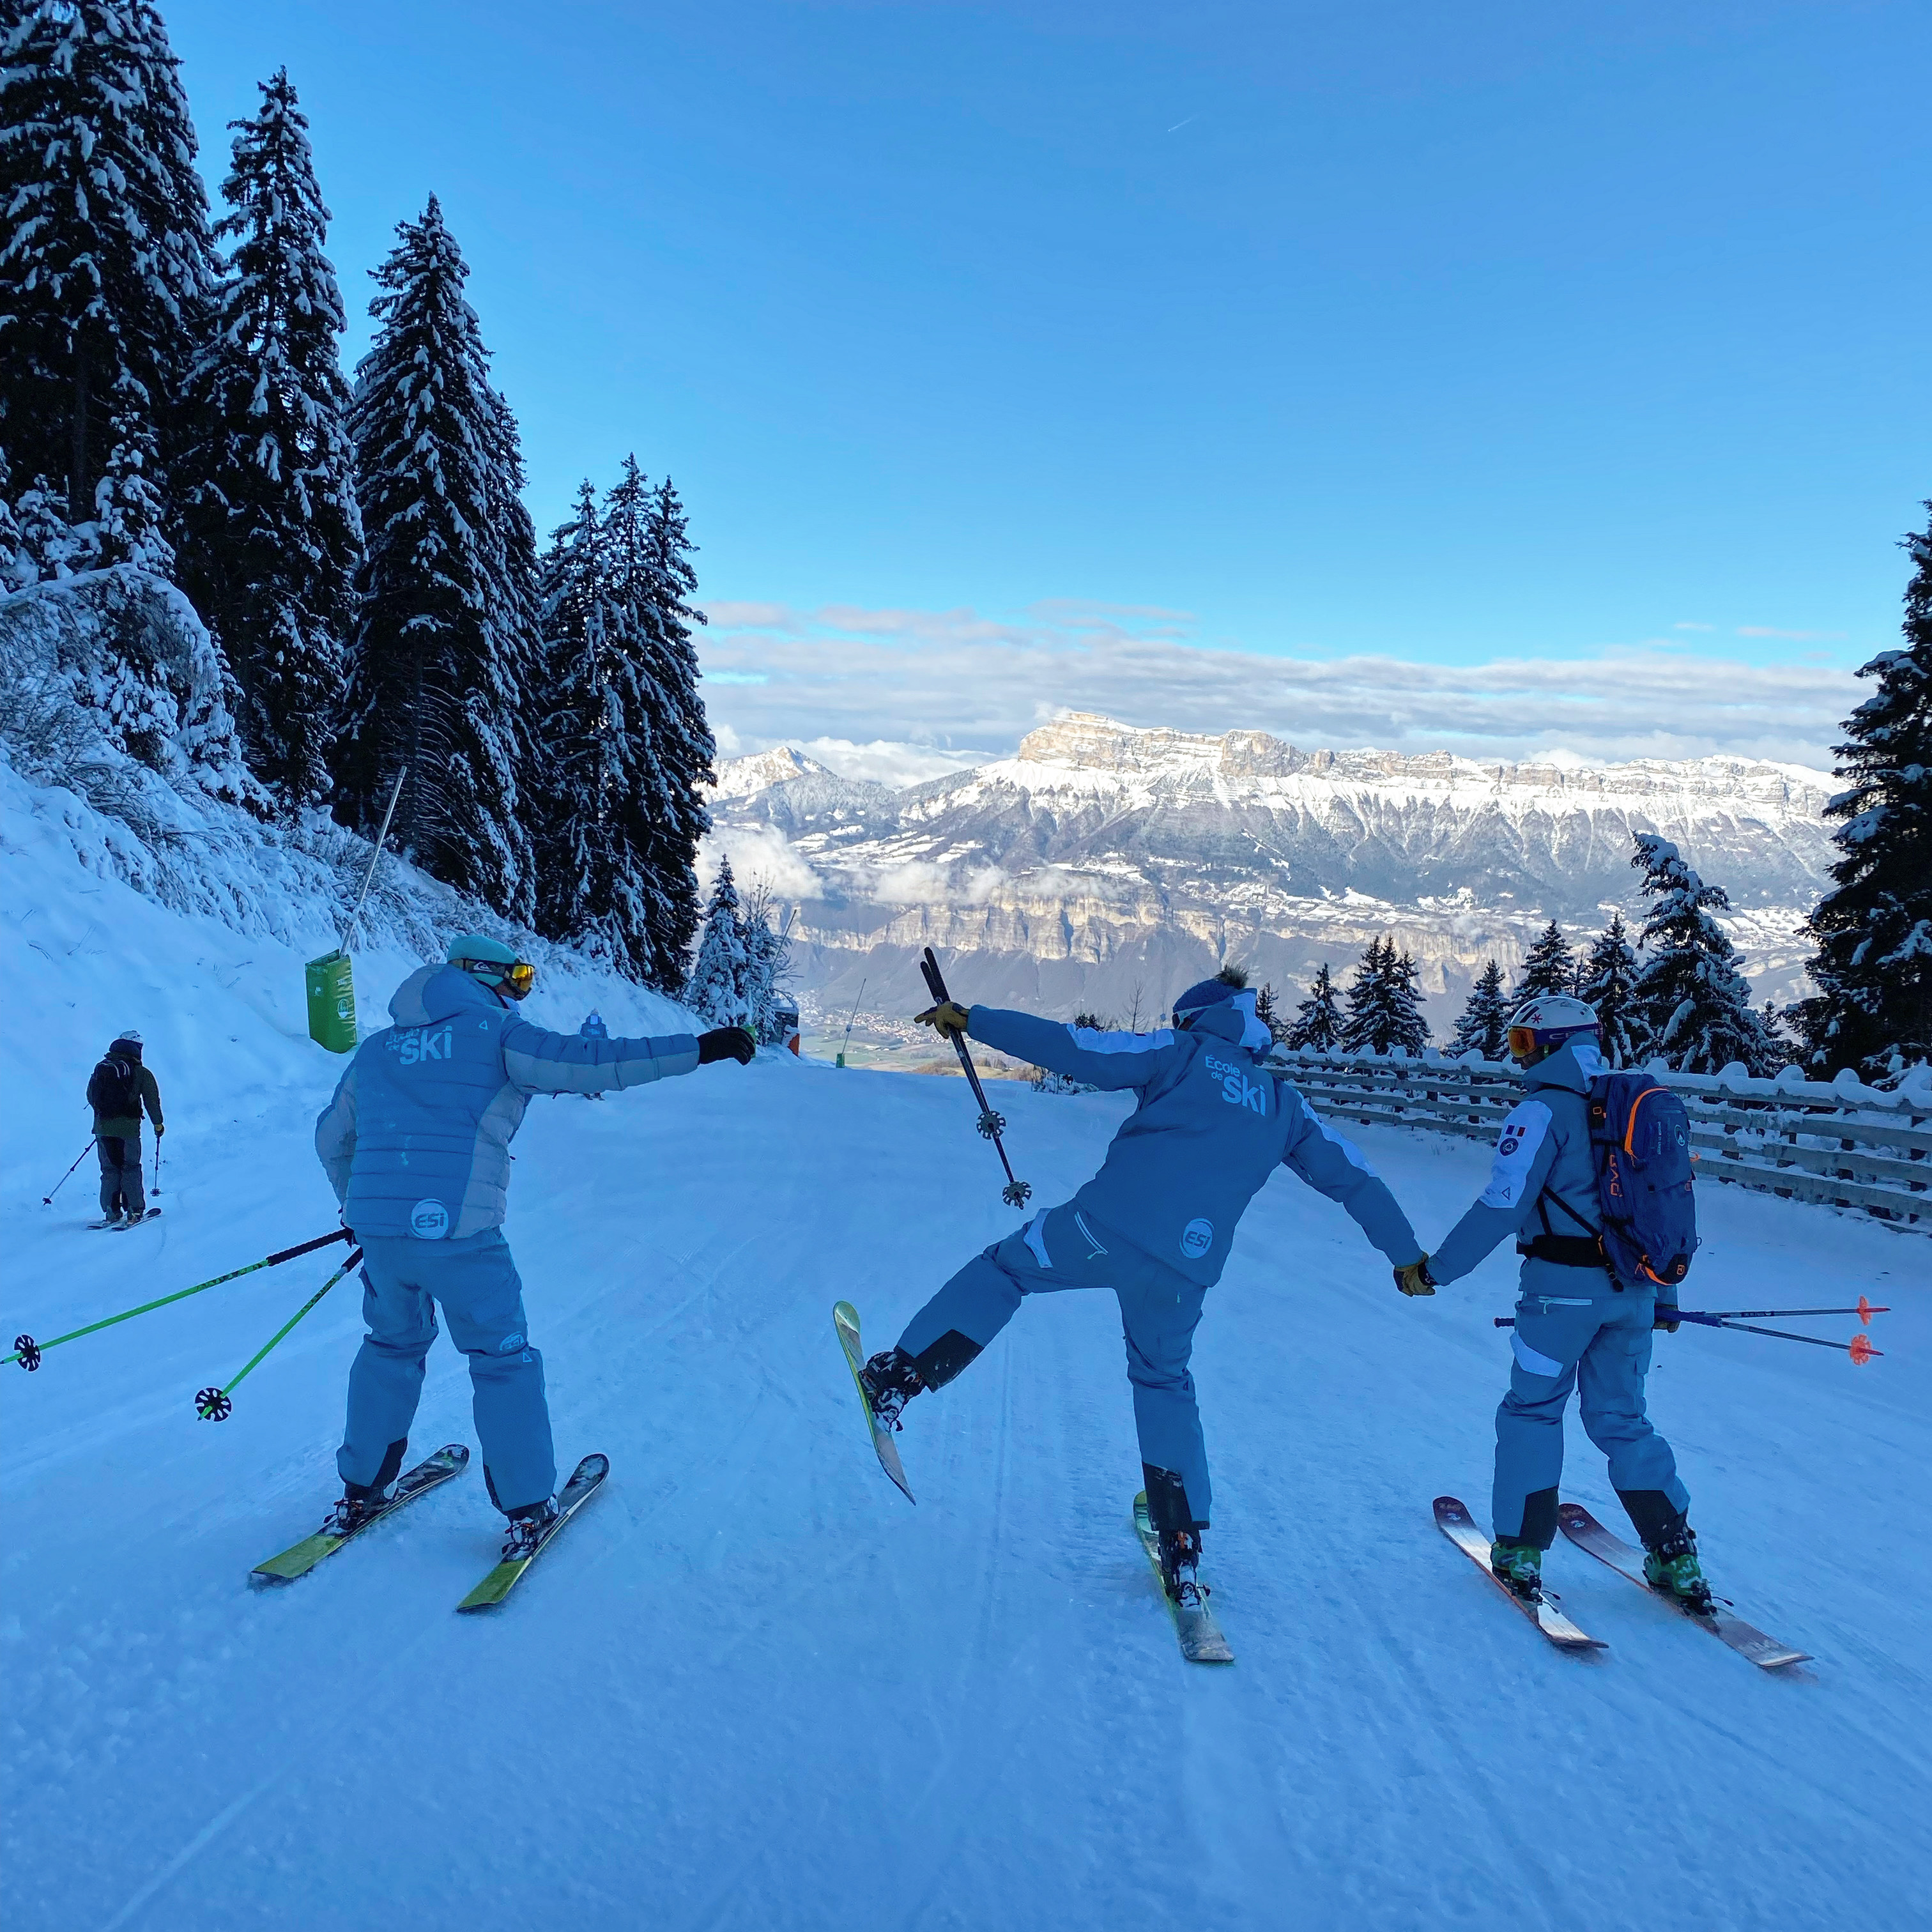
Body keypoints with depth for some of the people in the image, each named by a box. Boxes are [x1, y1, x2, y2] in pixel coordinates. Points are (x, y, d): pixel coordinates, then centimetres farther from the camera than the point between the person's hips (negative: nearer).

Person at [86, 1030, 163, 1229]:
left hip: (102, 1128, 3)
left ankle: (111, 1213, 9)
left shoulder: (100, 1068, 9)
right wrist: (158, 1124, 10)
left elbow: (91, 1097, 17)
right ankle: (135, 1212, 4)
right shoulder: (141, 1073, -4)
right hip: (128, 1129, -3)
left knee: (109, 1170, 13)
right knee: (130, 1169, 7)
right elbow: (152, 1100, -3)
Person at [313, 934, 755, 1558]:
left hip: (377, 1227, 6)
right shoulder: (496, 1034, -1)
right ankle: (526, 1510, 13)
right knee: (503, 1360, 9)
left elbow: (331, 1138, 25)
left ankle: (359, 1490, 34)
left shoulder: (377, 1047, 17)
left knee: (392, 1346, 27)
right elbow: (589, 1062, -11)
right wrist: (700, 1049, -11)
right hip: (459, 1232, -5)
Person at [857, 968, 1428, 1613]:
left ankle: (896, 1380, 13)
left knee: (1004, 1269, 21)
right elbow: (1356, 1178, 24)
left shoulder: (1182, 1054, 9)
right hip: (1184, 1271, 4)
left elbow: (1072, 1047, 1)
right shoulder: (1284, 1104, 21)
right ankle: (1182, 1552, 23)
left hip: (1106, 1226, -4)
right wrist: (1409, 1257, 36)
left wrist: (969, 1019, 5)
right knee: (1165, 1382, 25)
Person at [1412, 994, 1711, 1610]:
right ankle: (1676, 1559, 15)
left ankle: (1520, 1551, 12)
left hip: (1564, 1285, -6)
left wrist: (1436, 1269, -9)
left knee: (1533, 1411, 8)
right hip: (1632, 1286, 6)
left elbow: (1502, 1207, -17)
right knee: (1622, 1419, 17)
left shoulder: (1544, 1110, -11)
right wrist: (1663, 1296, 25)